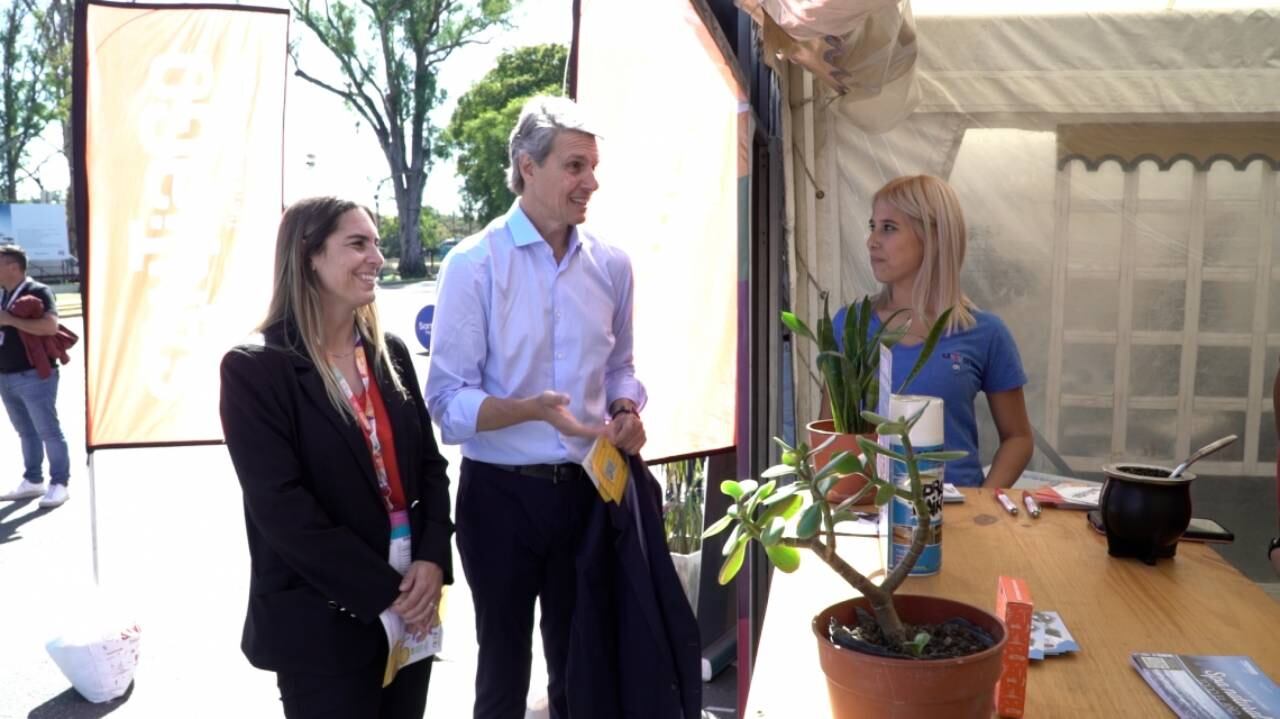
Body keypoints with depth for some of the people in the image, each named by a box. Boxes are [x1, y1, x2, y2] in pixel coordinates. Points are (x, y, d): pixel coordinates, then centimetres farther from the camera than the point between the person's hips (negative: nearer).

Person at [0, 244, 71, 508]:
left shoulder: (38, 291, -11)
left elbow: (50, 326, -27)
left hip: (34, 376, -8)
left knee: (48, 431, -2)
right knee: (26, 432, 15)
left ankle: (59, 484, 2)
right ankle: (32, 481, 23)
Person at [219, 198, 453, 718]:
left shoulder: (390, 352, 6)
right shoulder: (255, 368, -11)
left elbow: (429, 464, 6)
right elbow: (281, 507, -16)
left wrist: (433, 559, -9)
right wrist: (380, 592, -16)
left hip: (410, 610, 5)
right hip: (321, 622, -5)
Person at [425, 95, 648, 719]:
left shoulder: (610, 265, 2)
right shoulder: (473, 264, -12)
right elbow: (448, 400, -14)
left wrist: (627, 410, -7)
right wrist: (534, 408, -29)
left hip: (586, 489, 4)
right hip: (501, 493, -3)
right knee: (503, 665, 16)